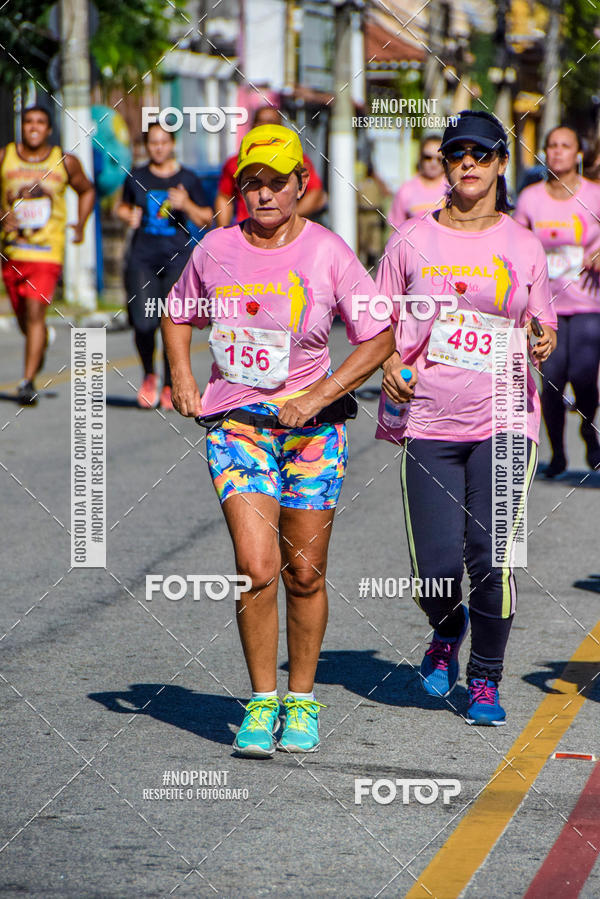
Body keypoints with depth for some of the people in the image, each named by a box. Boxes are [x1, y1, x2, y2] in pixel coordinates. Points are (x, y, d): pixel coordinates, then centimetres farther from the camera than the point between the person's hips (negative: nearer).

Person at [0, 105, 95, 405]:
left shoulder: (66, 162, 1)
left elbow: (86, 190, 18)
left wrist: (81, 225, 5)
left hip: (47, 251, -2)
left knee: (34, 312, -17)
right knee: (24, 318, 13)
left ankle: (28, 382, -14)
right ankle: (44, 338, 50)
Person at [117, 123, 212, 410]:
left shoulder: (188, 179, 5)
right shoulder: (136, 178, 9)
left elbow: (206, 220, 6)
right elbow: (123, 206, 25)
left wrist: (186, 205, -13)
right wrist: (128, 215, 2)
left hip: (177, 257, -1)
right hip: (142, 257, 1)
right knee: (144, 323, -13)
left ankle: (169, 387, 12)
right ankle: (149, 376, 14)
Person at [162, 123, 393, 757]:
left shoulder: (328, 253, -6)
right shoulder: (216, 250, 1)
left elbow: (379, 338, -2)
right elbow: (179, 313, 21)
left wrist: (317, 398, -10)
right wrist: (182, 378, 6)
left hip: (310, 428, -1)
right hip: (235, 424, 1)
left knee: (304, 576, 5)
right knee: (257, 569, -13)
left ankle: (302, 702, 22)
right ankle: (262, 701, 2)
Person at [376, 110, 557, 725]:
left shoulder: (523, 247, 7)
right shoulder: (413, 241, 5)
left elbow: (539, 324, 15)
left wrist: (544, 342, -8)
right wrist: (388, 365, -8)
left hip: (503, 420, 0)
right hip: (429, 420, 0)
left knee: (490, 557, -10)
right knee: (435, 567, -5)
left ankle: (485, 679, 11)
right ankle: (445, 637, 30)